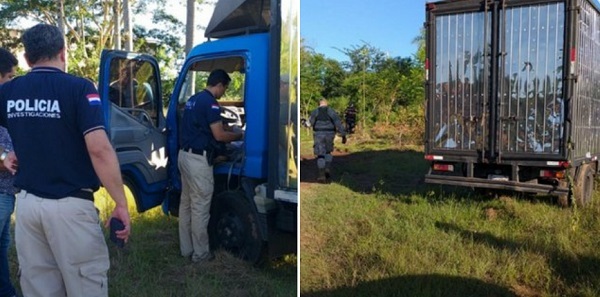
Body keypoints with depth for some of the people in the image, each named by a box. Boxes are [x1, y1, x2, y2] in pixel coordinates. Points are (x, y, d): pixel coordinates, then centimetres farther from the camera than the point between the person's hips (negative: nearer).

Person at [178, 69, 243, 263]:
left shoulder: (193, 99, 15)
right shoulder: (210, 102, -15)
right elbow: (219, 135, -16)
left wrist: (229, 132, 26)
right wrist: (239, 135, 1)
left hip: (185, 155, 10)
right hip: (198, 159, -10)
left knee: (186, 204, 14)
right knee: (200, 207, -2)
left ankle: (186, 248, 22)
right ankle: (200, 253, 7)